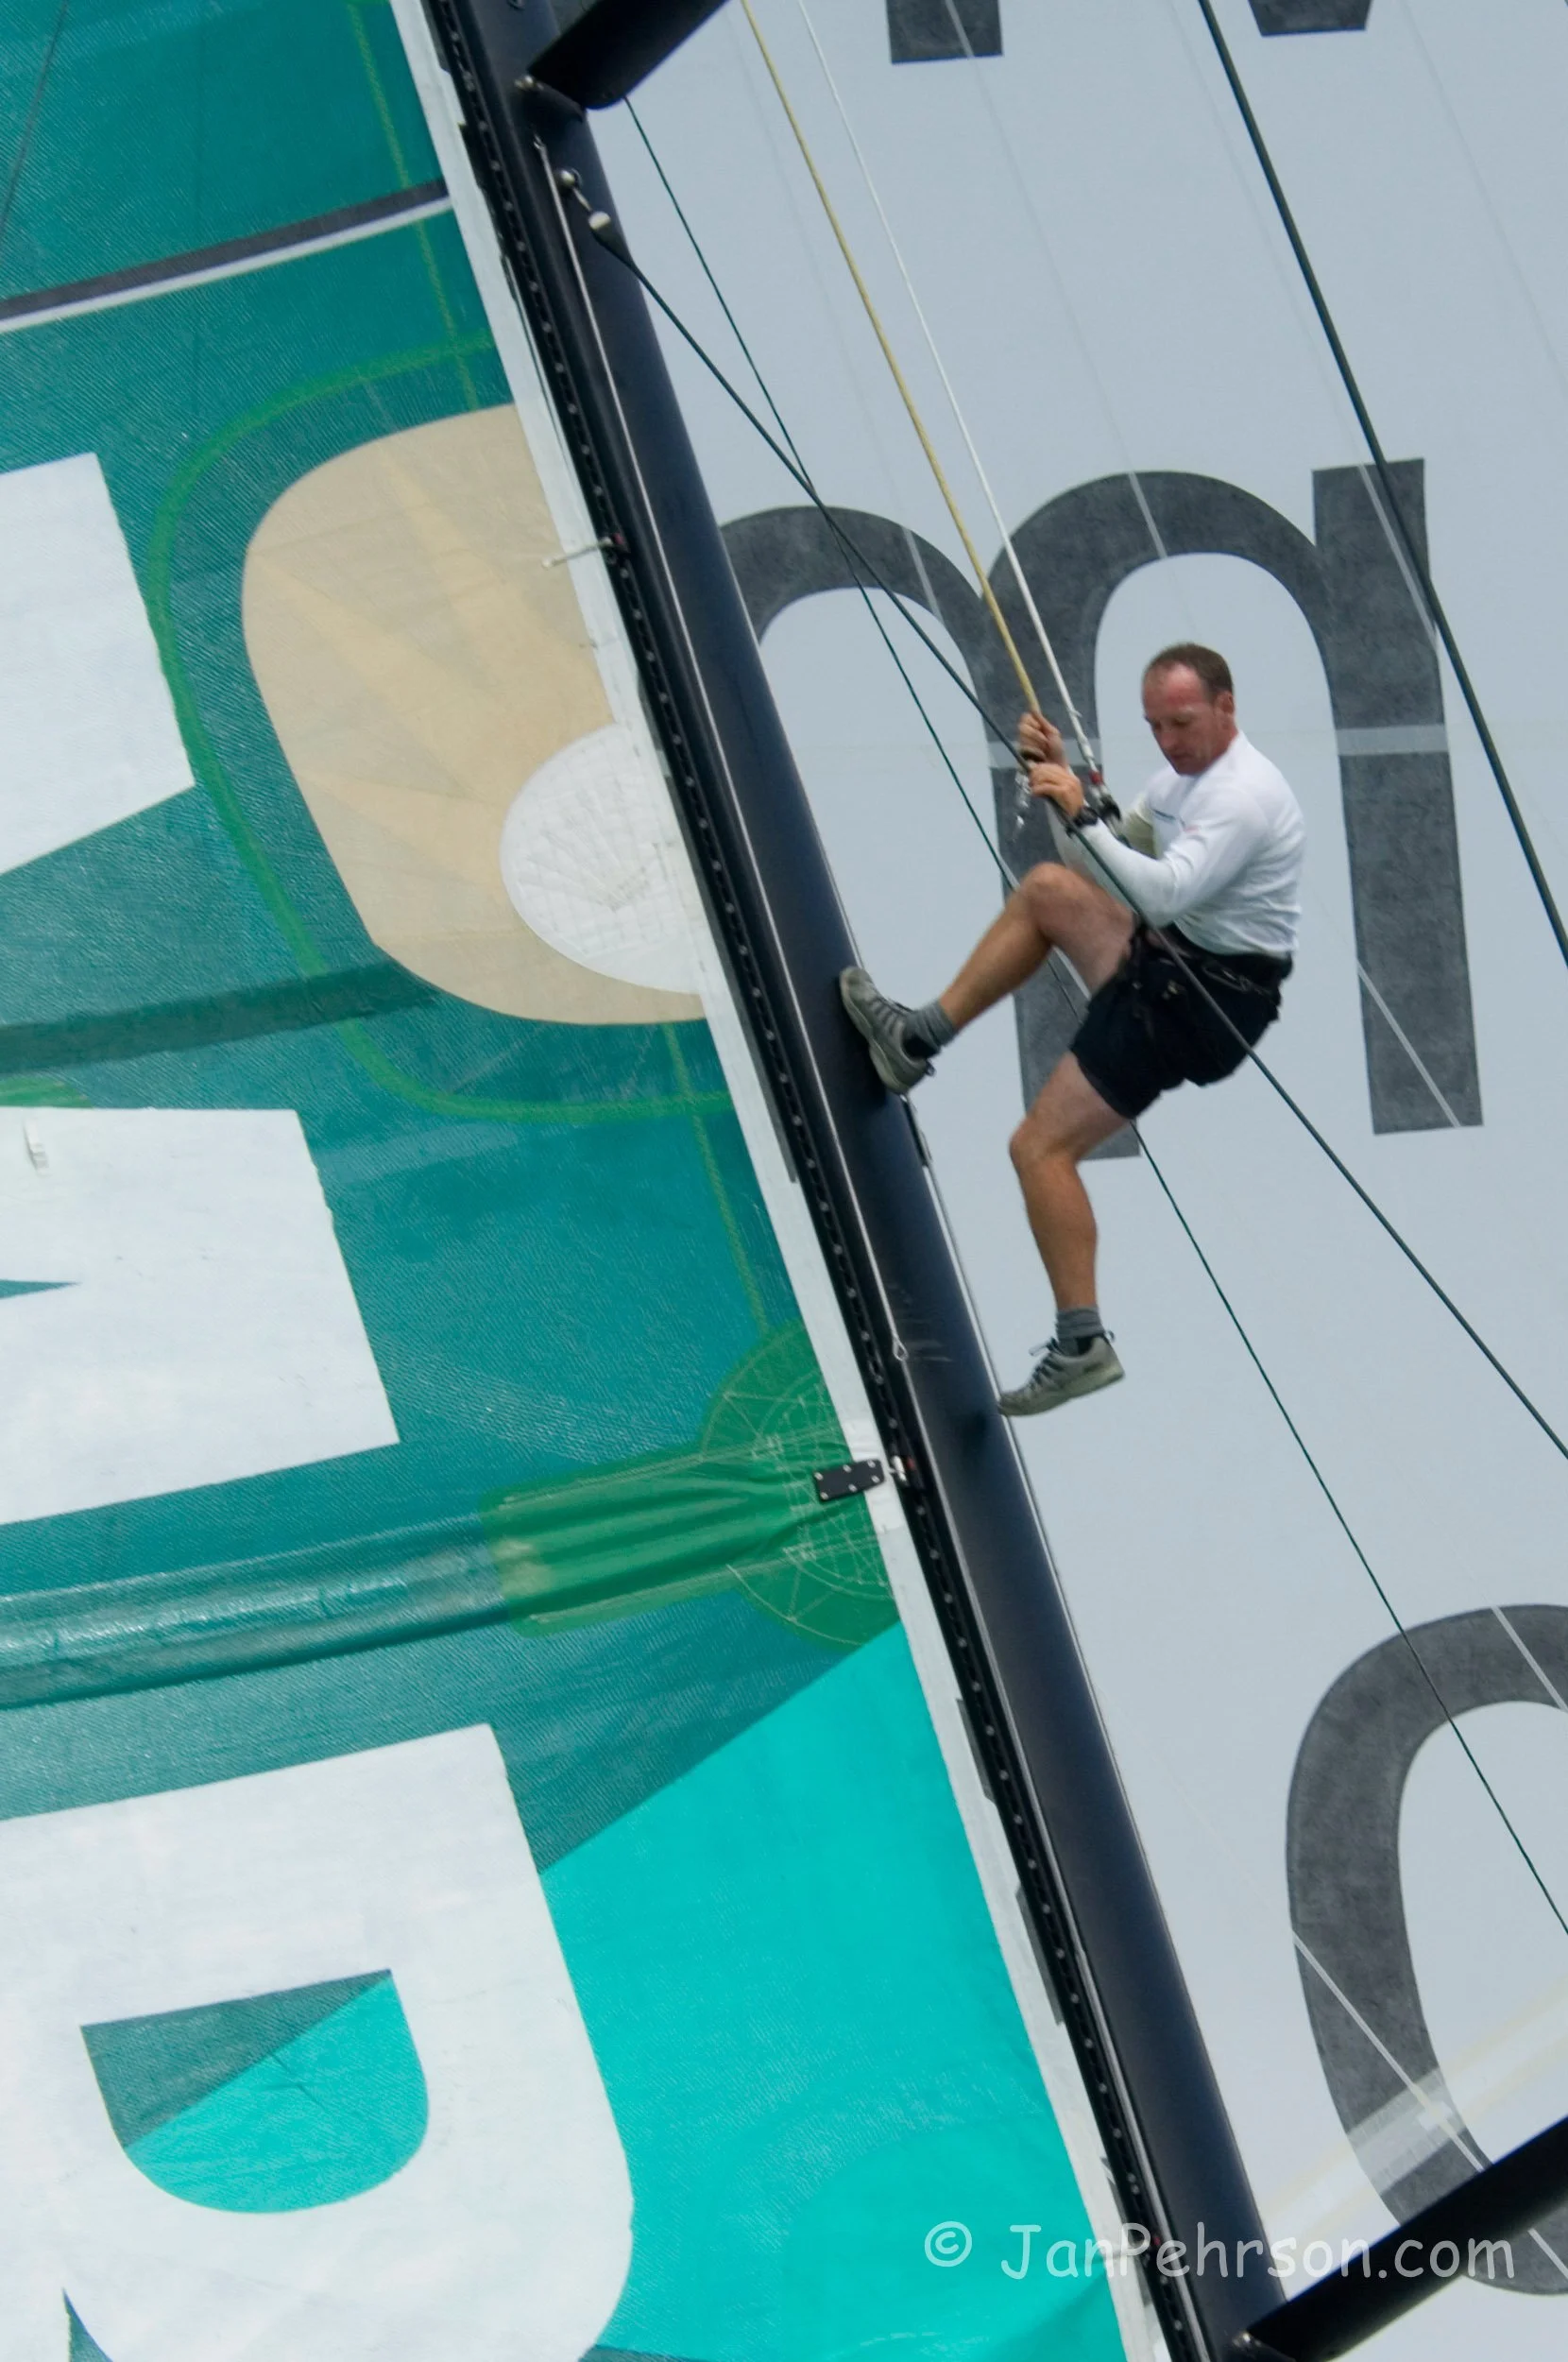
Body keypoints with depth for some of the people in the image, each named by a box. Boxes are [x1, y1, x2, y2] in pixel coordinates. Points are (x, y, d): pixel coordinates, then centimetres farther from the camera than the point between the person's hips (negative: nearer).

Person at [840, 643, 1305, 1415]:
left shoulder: (1243, 795, -23)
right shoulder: (1185, 771, 9)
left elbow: (1162, 892, -34)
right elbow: (1108, 868, 15)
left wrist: (1078, 816, -32)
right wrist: (1061, 779, 2)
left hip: (1201, 1002, -10)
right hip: (1169, 960, 10)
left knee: (1041, 1147, -10)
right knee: (1046, 888, 21)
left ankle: (1082, 1344, -8)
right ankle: (918, 1037, 24)